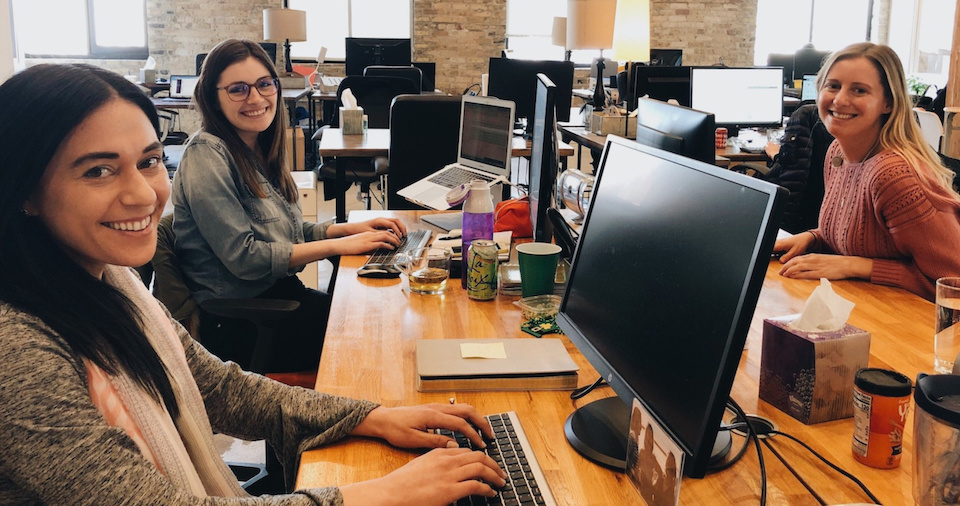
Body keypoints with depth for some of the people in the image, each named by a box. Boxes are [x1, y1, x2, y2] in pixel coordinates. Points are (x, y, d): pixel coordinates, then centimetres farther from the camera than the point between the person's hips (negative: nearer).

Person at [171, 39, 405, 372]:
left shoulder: (258, 151, 9)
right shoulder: (207, 156, -16)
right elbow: (243, 258, -21)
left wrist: (351, 228, 0)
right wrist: (339, 245, -17)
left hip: (278, 294, 8)